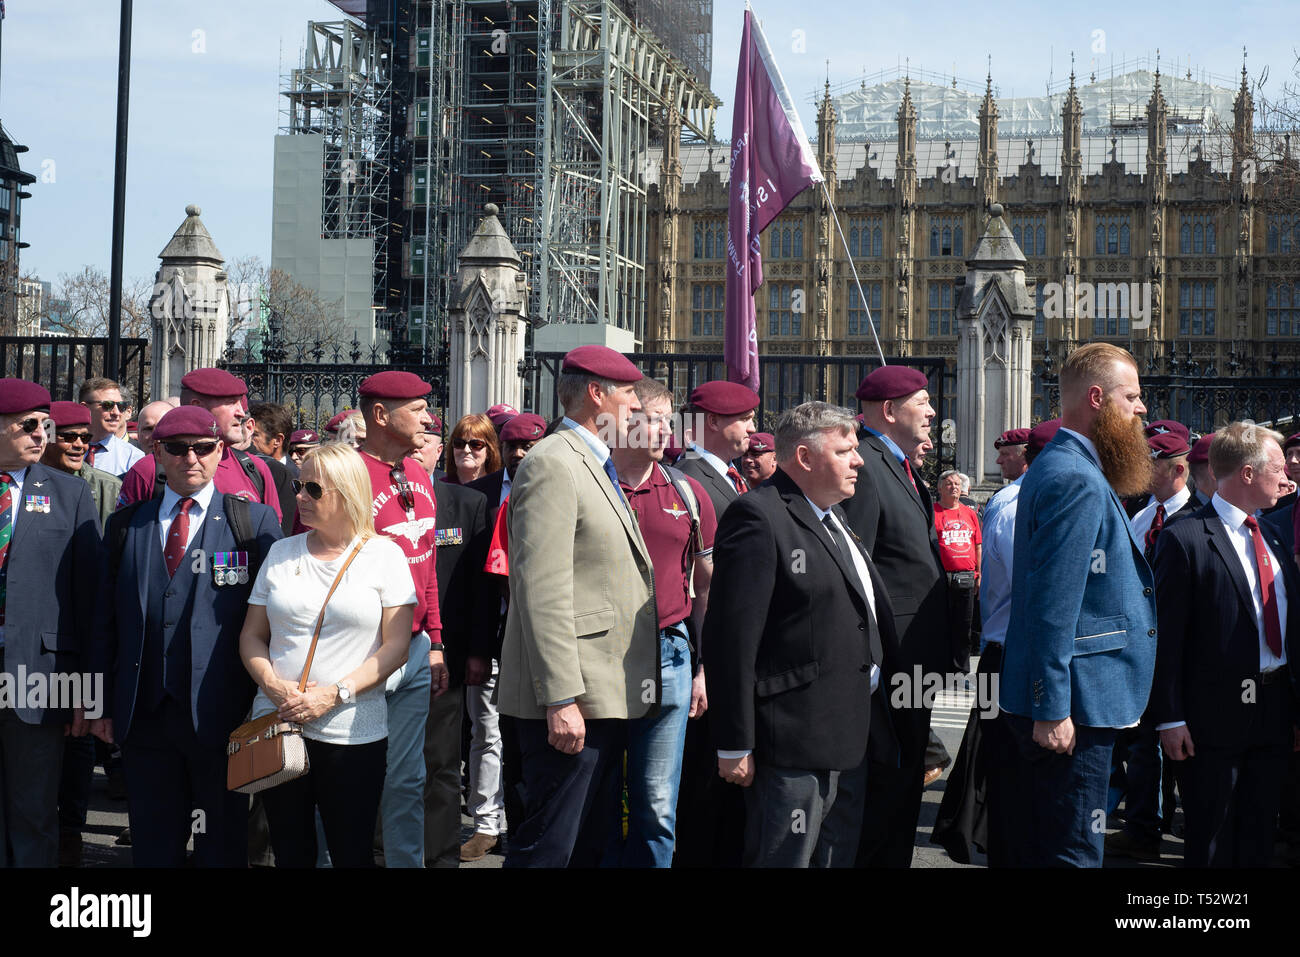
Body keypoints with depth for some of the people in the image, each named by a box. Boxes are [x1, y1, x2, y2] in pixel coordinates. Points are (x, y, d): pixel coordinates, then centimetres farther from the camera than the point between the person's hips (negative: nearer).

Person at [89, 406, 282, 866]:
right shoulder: (125, 524, 11)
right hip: (143, 713, 3)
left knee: (223, 845, 7)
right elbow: (106, 617, 12)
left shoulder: (255, 521, 1)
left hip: (219, 711, -3)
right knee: (153, 845, 11)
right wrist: (102, 704, 7)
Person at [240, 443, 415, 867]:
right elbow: (251, 635, 11)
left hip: (353, 734, -3)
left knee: (352, 853, 3)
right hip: (277, 725, 3)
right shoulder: (281, 553, 10)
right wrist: (274, 685, -9)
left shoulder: (384, 555, 0)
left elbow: (396, 645, -5)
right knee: (290, 852, 10)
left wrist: (335, 694, -15)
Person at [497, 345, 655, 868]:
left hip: (605, 695, 10)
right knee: (548, 848, -4)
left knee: (590, 843, 17)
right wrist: (560, 700, -24)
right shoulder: (553, 464, -14)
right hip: (573, 700, -10)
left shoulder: (596, 465, 19)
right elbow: (543, 591, -21)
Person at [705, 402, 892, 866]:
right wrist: (735, 746, -20)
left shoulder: (835, 518, 16)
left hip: (851, 740, 10)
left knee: (839, 858, 17)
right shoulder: (758, 517, -15)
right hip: (794, 744, -10)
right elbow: (731, 639, -19)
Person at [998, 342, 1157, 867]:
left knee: (1037, 846, 16)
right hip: (1072, 706, -11)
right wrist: (1052, 709, -23)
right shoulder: (1078, 481, -18)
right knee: (1072, 851, -4)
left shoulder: (1064, 467, 16)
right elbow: (1054, 604, -23)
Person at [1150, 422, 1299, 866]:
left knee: (1258, 843, 14)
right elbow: (1167, 635, -12)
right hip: (1214, 716, -7)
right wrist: (1169, 717, -15)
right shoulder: (1185, 539, -11)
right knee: (1211, 846, 4)